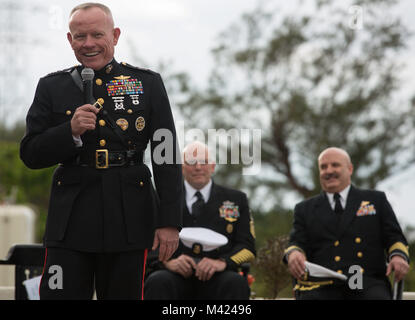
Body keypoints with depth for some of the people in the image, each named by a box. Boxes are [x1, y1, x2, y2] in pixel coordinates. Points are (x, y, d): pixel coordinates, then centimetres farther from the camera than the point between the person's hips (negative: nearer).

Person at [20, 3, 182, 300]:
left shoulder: (148, 83, 6)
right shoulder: (52, 87, 8)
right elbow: (31, 155, 4)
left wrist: (169, 221, -3)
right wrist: (70, 131, -14)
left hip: (129, 219, 0)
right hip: (71, 219, 0)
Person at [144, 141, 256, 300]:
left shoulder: (236, 199, 18)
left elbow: (247, 246, 9)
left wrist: (222, 262, -12)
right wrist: (168, 261, -15)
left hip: (215, 281, 0)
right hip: (175, 277, 0)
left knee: (236, 283, -34)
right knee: (158, 282, -35)